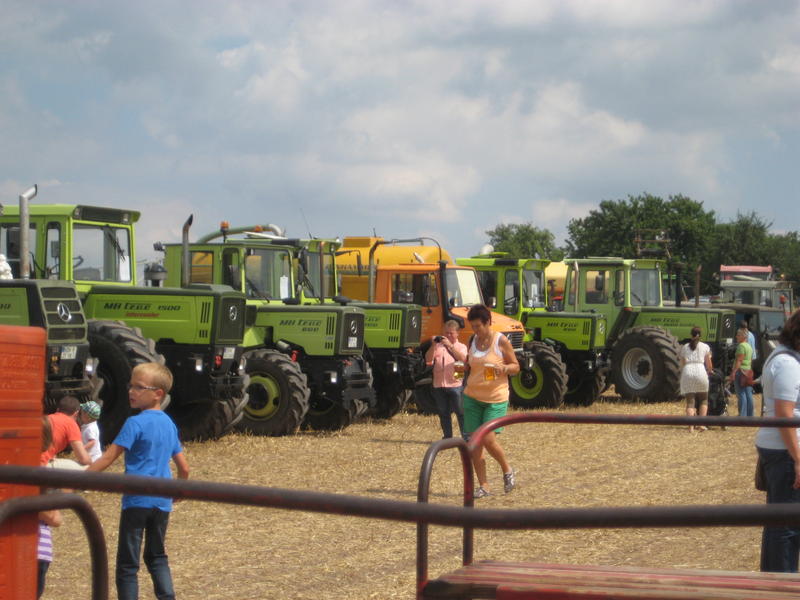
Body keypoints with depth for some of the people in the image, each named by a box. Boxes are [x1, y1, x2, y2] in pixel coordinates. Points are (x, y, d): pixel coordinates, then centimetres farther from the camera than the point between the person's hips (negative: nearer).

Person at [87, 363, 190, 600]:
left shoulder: (135, 423, -10)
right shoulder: (169, 424, 11)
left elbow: (107, 458, -14)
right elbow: (184, 468, 14)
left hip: (137, 500, -7)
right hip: (162, 502, 7)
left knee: (127, 563, 0)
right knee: (157, 557, 20)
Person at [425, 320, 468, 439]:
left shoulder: (461, 347, 8)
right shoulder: (438, 346, 13)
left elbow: (463, 358, -14)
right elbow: (428, 360, 2)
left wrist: (450, 345, -20)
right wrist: (433, 346, -11)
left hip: (455, 384, -3)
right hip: (439, 385, 3)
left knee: (461, 412, -3)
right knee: (443, 413, 10)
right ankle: (447, 436, 19)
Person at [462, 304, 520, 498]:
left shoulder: (501, 341, -7)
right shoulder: (473, 341, 8)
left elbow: (516, 367, -2)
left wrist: (503, 368, -23)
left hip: (496, 399, -5)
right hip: (472, 397, 5)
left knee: (489, 440, -15)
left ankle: (507, 470, 13)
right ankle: (483, 486, 9)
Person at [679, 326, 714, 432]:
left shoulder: (684, 347, 14)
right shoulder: (705, 347, 10)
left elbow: (682, 364, 12)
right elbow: (709, 364, 14)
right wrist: (710, 371, 34)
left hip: (687, 373, 1)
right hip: (700, 372, -1)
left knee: (690, 402, 2)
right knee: (703, 400, 15)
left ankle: (691, 426, -11)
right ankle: (702, 424, 3)